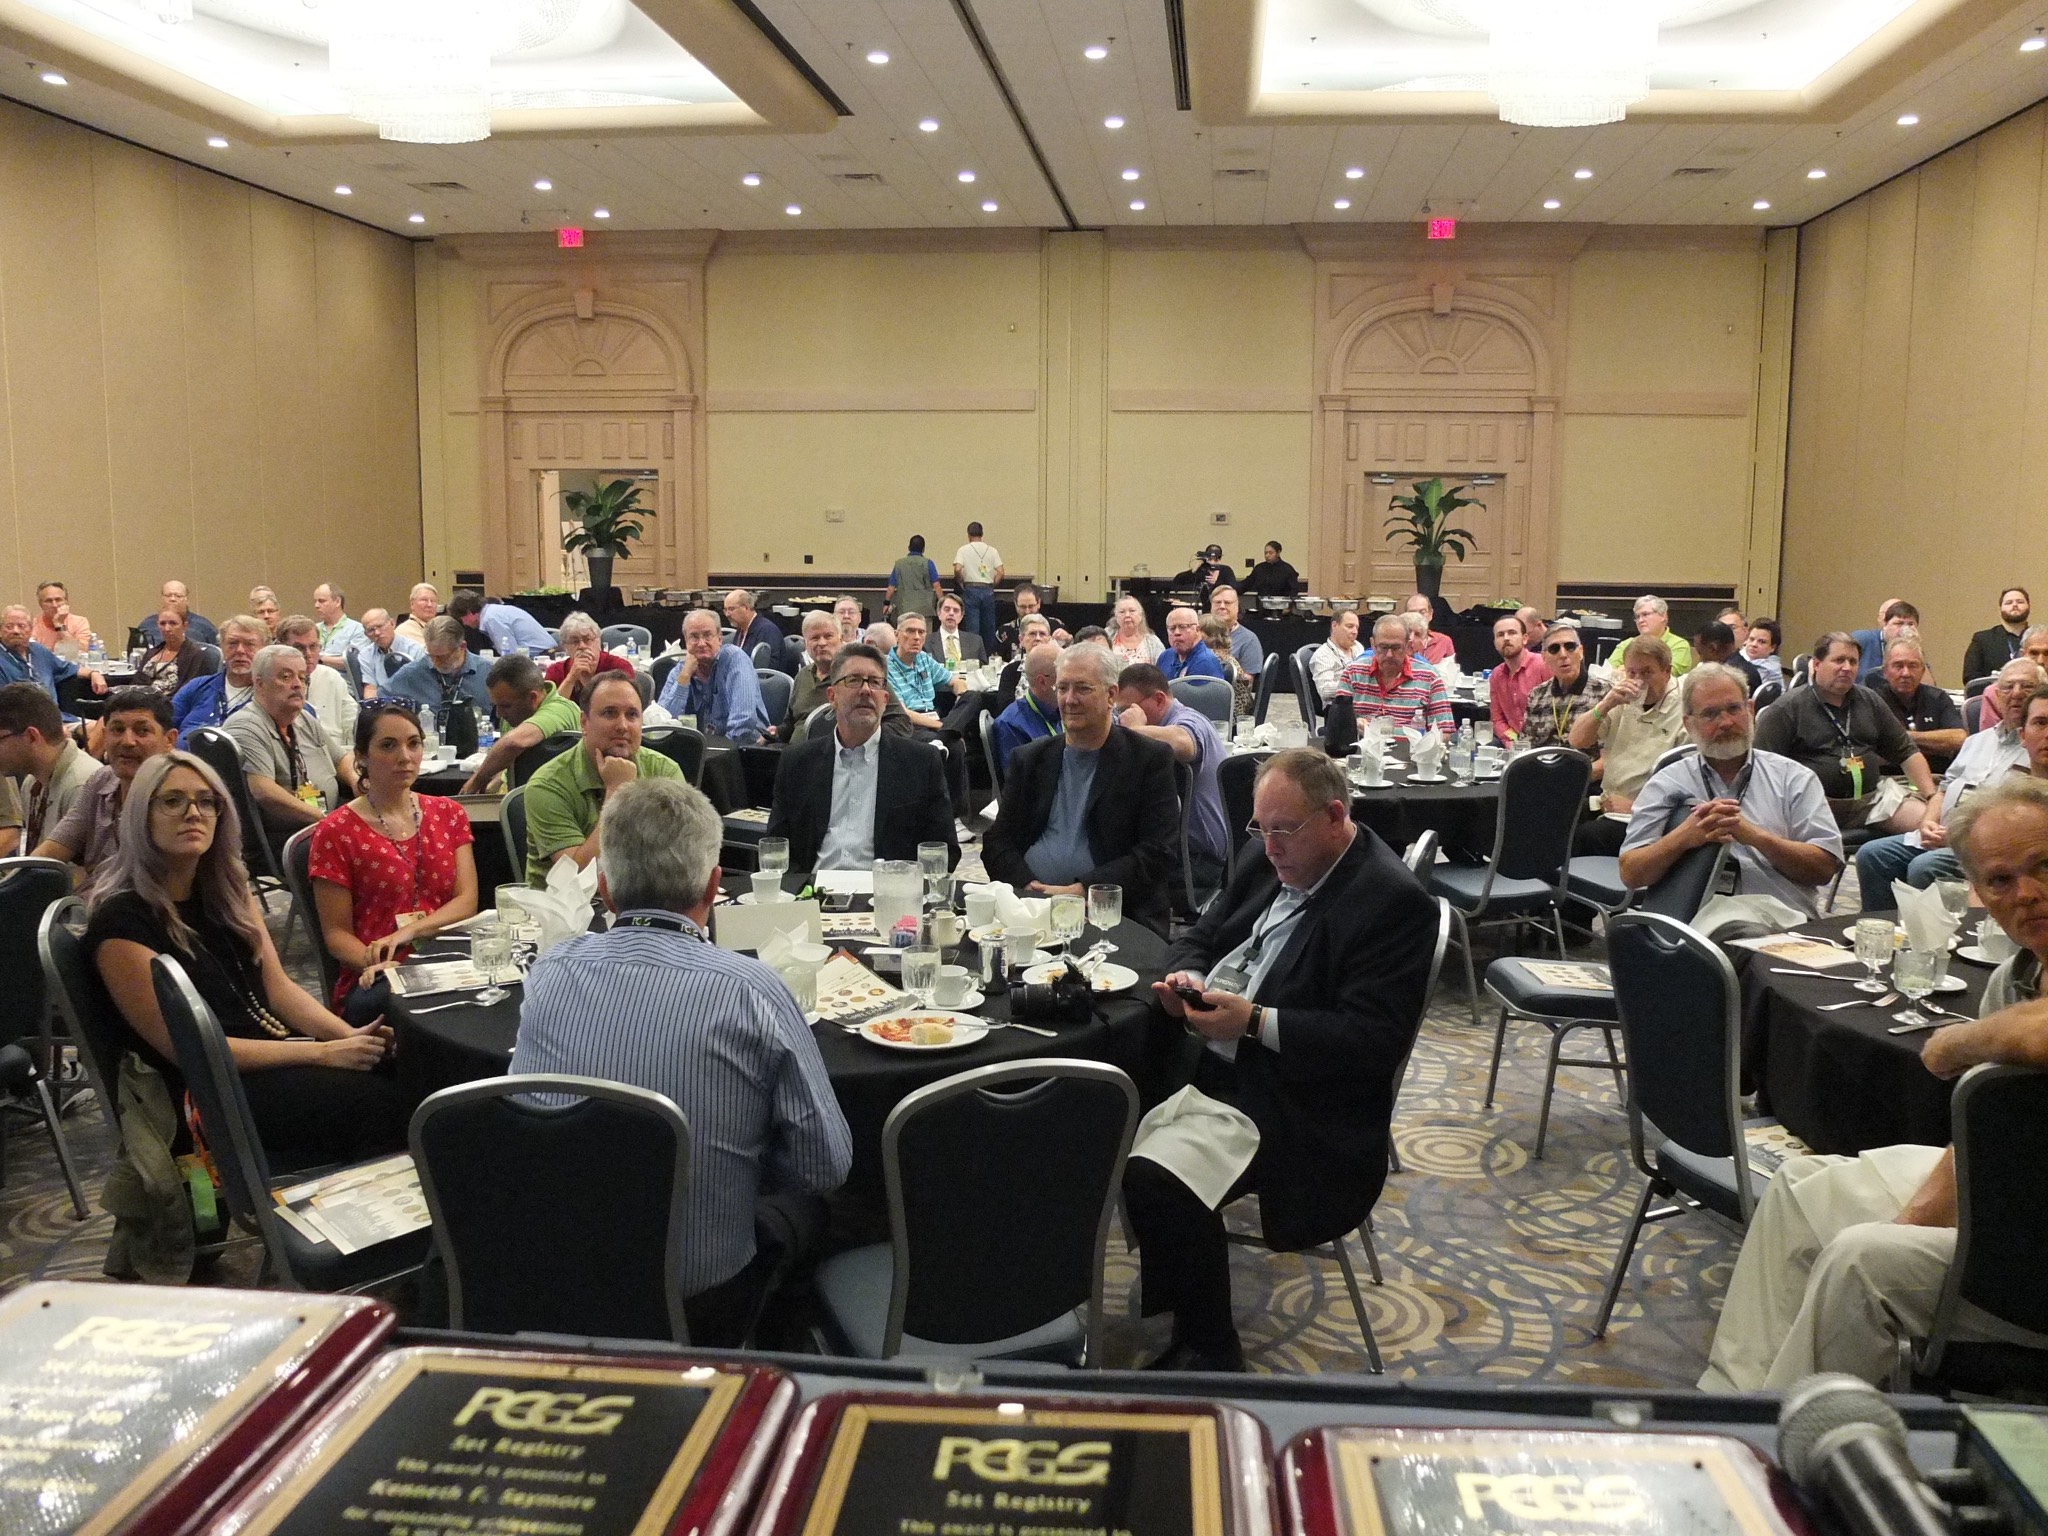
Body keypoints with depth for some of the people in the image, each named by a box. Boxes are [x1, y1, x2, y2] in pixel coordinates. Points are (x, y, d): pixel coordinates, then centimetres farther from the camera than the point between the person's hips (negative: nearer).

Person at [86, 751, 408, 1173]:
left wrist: (349, 1035, -10)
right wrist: (322, 1052, -17)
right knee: (375, 1099, -28)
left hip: (276, 1055, 7)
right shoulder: (120, 921, -11)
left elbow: (279, 988, 10)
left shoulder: (228, 888, 12)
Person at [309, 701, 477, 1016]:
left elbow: (467, 902, 3)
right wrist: (375, 964, -21)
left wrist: (405, 933, -15)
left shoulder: (448, 813, 13)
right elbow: (336, 933, 1)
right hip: (378, 982, -3)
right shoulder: (335, 833, 2)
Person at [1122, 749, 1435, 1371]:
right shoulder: (1266, 857, 11)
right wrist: (1188, 977, -5)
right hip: (1204, 1058, 9)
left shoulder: (1394, 900, -14)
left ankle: (1207, 1350, -7)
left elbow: (1374, 1039, -19)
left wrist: (1255, 1021, -23)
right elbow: (1200, 937, 19)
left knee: (1157, 1178, -27)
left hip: (1295, 1106, -8)